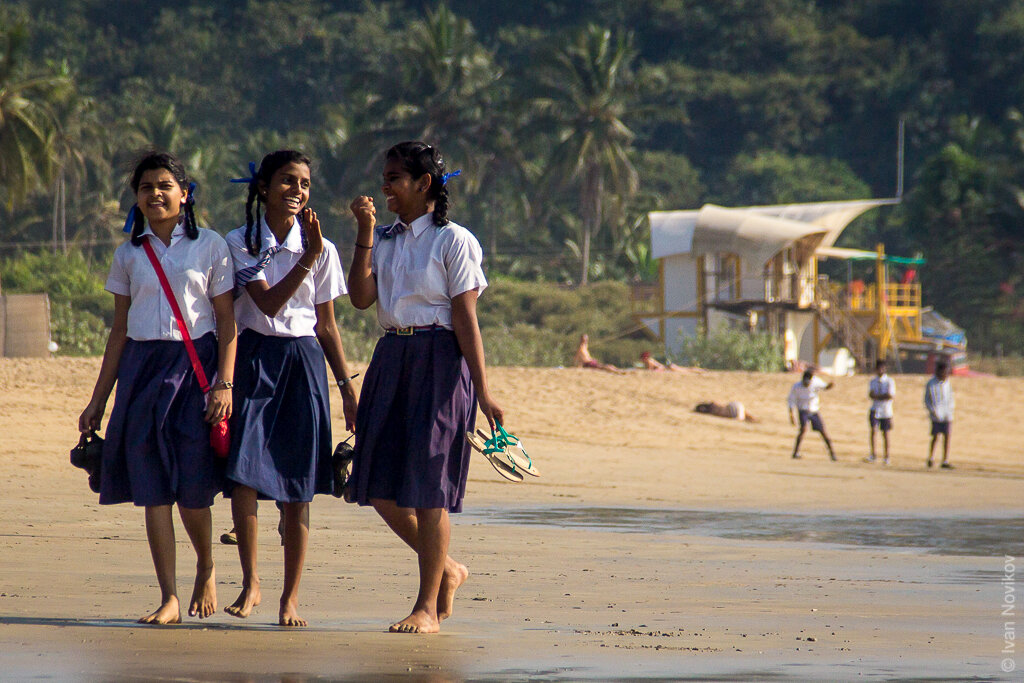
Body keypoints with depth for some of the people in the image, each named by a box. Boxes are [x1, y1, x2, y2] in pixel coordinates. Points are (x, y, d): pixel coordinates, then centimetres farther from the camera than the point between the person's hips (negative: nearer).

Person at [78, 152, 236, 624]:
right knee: (153, 489, -4)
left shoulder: (209, 247, 3)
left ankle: (206, 567, 24)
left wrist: (224, 384, -10)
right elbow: (120, 328, 14)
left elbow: (226, 321, 1)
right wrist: (98, 399, 13)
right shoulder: (129, 255, 11)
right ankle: (169, 599, -1)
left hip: (195, 366, -3)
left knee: (191, 487, -5)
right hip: (142, 367, 3)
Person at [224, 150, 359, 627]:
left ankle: (290, 598, 8)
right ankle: (250, 583, 2)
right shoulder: (241, 243, 1)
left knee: (297, 489, 1)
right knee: (243, 472, -14)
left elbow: (327, 326, 12)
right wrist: (307, 259, -19)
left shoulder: (321, 249, 7)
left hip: (304, 362, 2)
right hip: (254, 359, -2)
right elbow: (268, 302, -12)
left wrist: (348, 388, 9)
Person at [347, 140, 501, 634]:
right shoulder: (385, 240, 12)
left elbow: (465, 318, -8)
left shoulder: (453, 241, -5)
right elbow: (361, 297, -2)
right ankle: (446, 570, 26)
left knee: (426, 486, -5)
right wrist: (366, 233, -5)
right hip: (391, 358, 7)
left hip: (439, 361, -7)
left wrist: (482, 391, -11)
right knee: (380, 487, 5)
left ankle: (428, 608, 4)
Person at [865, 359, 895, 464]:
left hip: (886, 411, -2)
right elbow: (871, 395, -3)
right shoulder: (873, 381, 8)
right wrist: (883, 396, -16)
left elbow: (890, 396, -12)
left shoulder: (889, 381, -2)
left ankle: (886, 457, 12)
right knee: (873, 430, -14)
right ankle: (872, 455, -12)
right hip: (875, 409, 2)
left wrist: (877, 396, -10)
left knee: (885, 434, 4)